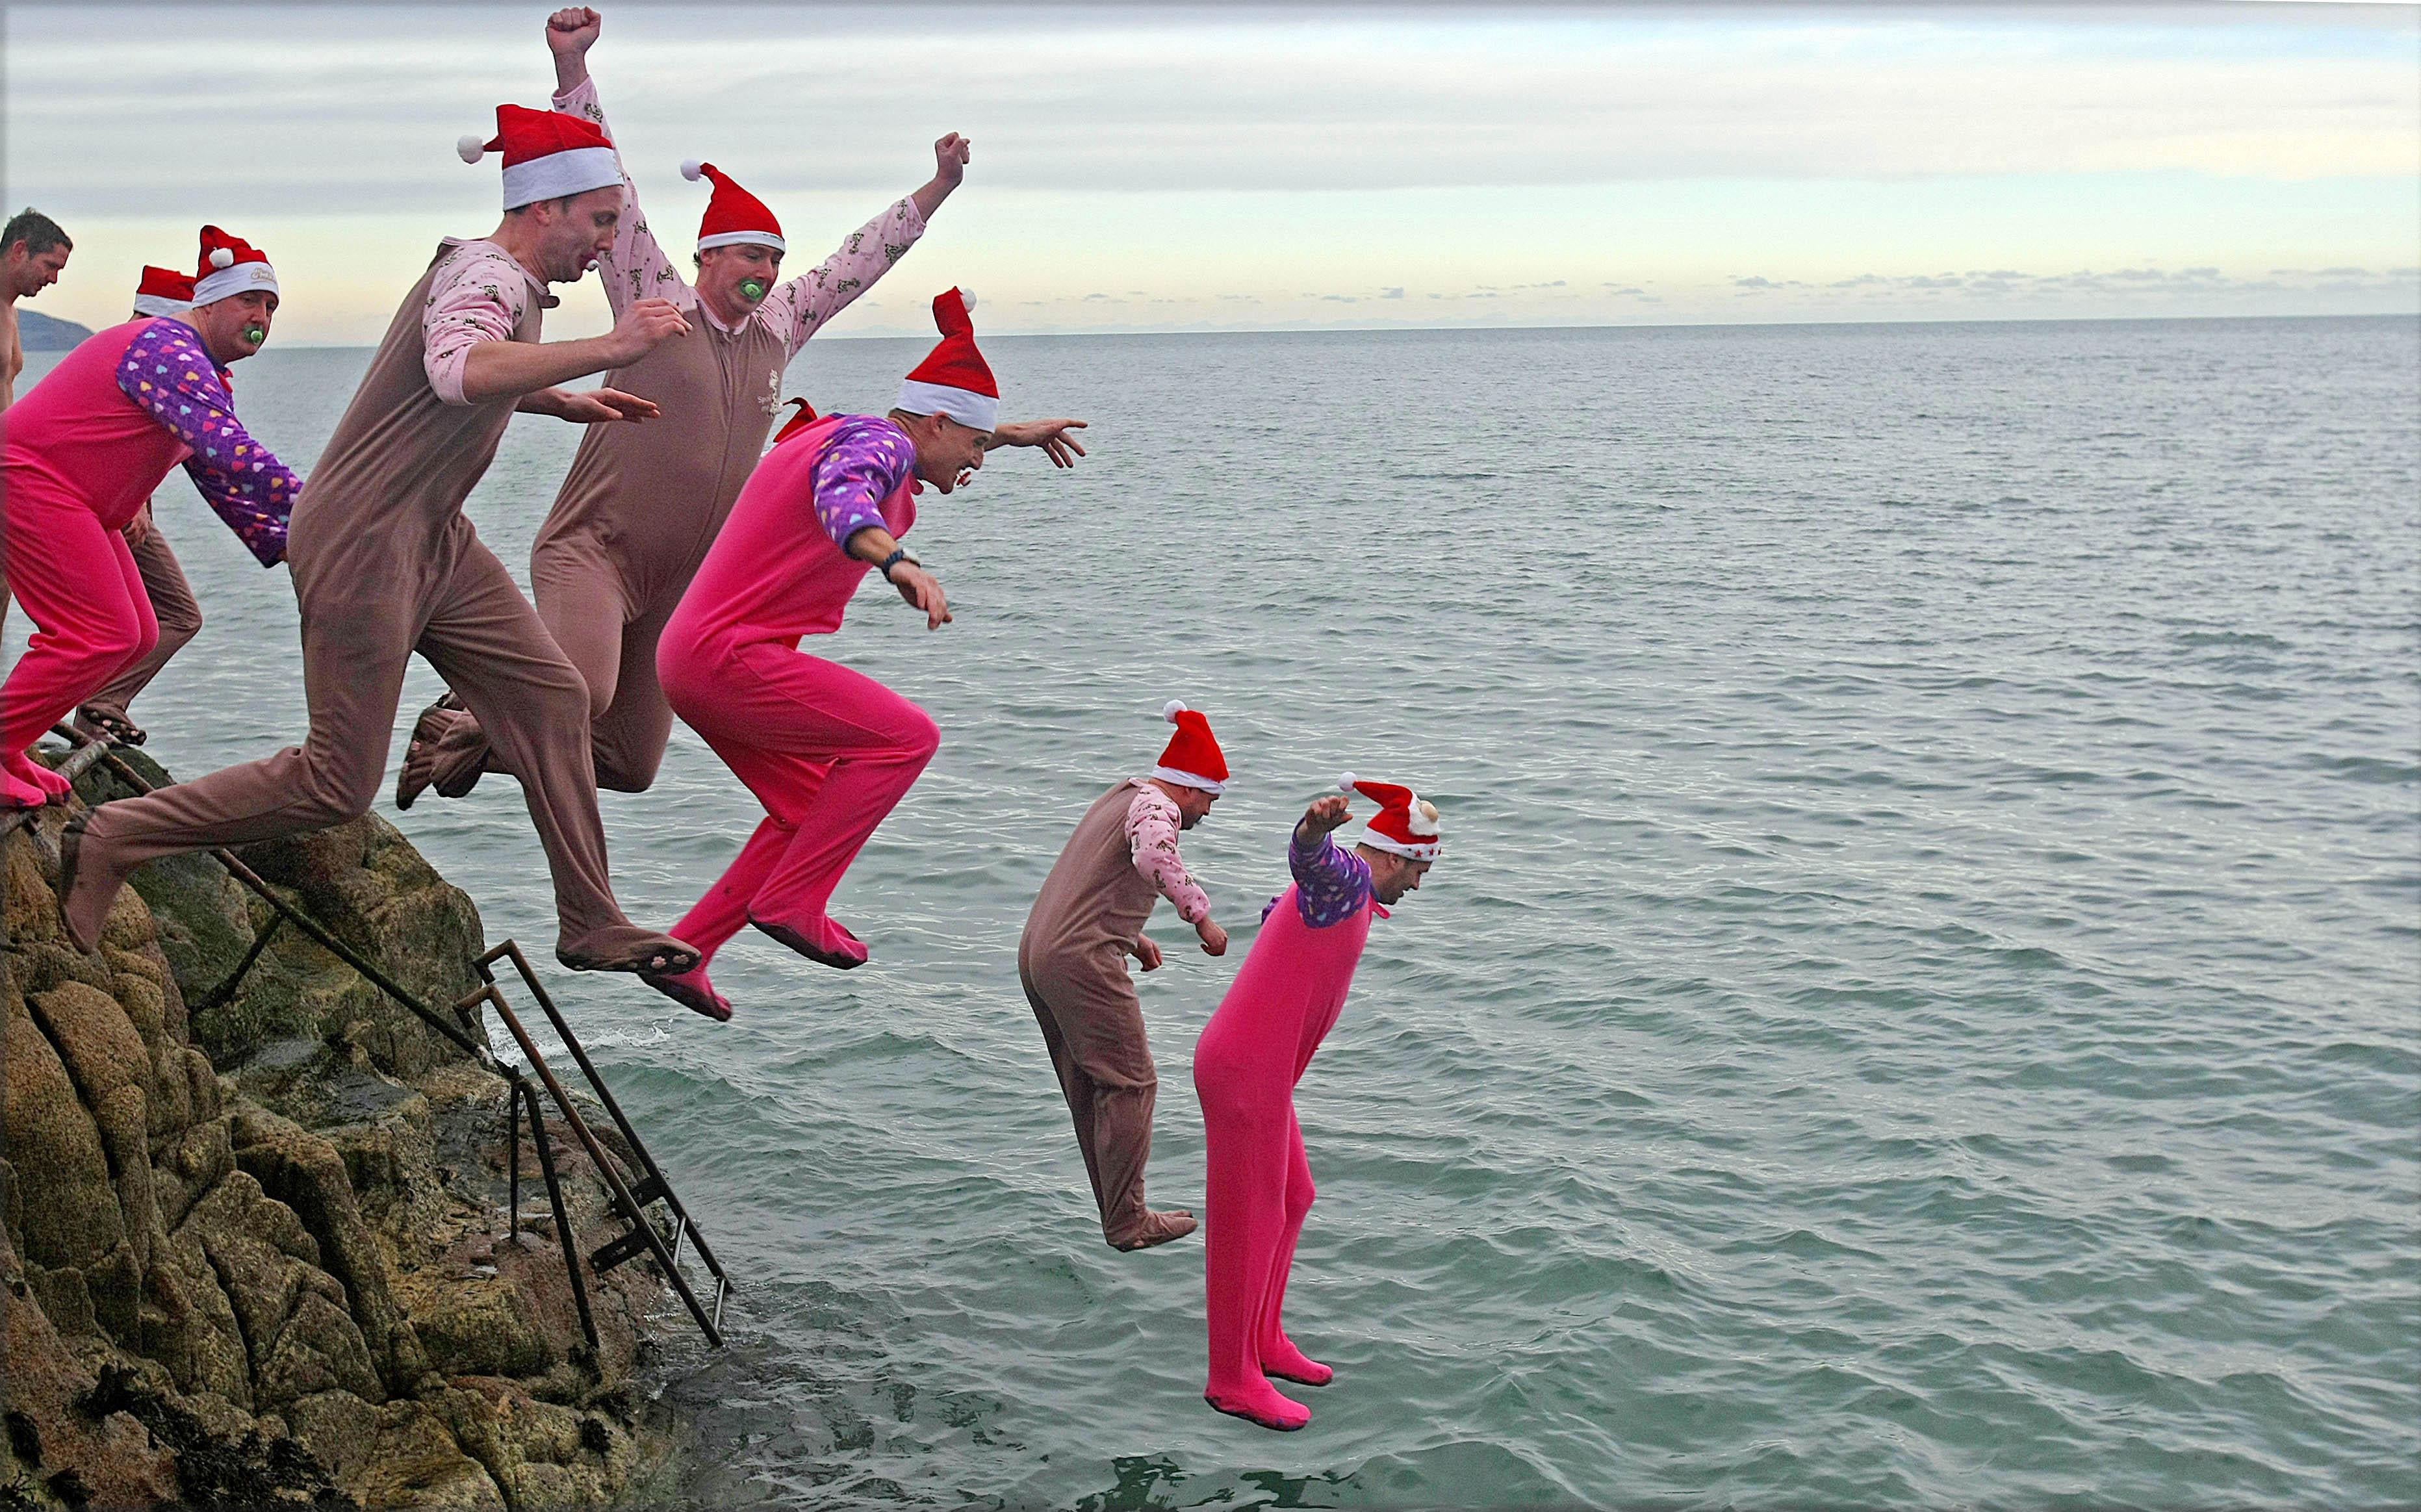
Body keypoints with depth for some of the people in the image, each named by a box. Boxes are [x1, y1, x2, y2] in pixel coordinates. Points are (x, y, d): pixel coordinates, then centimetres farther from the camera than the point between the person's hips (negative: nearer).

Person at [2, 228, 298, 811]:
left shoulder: (206, 376, 16)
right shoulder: (171, 352, -19)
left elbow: (223, 482, 18)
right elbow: (231, 455, -31)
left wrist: (284, 547, 7)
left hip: (73, 503, 11)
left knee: (136, 637, 7)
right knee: (99, 636, -17)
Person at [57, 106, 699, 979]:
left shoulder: (495, 275, 13)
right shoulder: (488, 278, -18)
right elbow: (461, 371, -42)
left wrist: (561, 402, 26)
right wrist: (607, 348, -45)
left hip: (432, 541, 10)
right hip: (363, 545, -10)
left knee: (551, 699, 3)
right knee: (339, 784, -6)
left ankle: (591, 925, 8)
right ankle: (112, 841, 7)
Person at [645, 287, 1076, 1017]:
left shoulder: (838, 435, 17)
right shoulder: (878, 440, -14)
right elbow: (843, 499, -39)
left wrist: (1013, 433, 54)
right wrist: (899, 563, -58)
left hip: (696, 656, 11)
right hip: (730, 656, -11)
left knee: (814, 814, 18)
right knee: (904, 736, -12)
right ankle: (792, 902, -9)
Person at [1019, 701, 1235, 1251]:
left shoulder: (1118, 799, 23)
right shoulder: (1156, 806, -9)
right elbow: (1153, 856, -33)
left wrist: (1132, 939, 28)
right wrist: (1202, 917, -27)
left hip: (1037, 952, 10)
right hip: (1083, 962, -10)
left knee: (1090, 1090, 15)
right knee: (1130, 1086, -3)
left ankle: (1118, 1212, 21)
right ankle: (1128, 1223, -1)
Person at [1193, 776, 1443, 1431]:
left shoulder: (1337, 889, 17)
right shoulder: (1345, 880, -13)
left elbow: (1274, 915, 41)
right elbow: (1309, 857, -40)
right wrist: (1316, 826, -63)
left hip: (1257, 1069, 10)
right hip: (1246, 1075, -10)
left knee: (1290, 1200, 21)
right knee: (1248, 1223, 0)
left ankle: (1262, 1341, 35)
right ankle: (1233, 1379, 12)